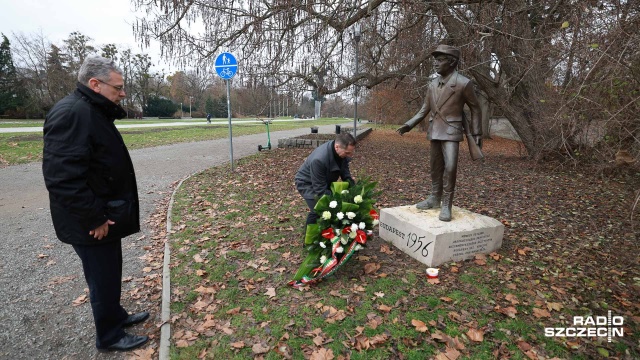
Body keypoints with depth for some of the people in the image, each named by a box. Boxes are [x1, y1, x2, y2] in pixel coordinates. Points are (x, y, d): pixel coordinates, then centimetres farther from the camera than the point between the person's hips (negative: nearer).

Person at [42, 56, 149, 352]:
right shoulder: (70, 113, -21)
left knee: (111, 273, 22)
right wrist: (94, 217, -22)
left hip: (106, 216, 10)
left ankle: (116, 315, 41)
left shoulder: (94, 112, 12)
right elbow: (62, 176, -28)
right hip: (91, 223, -10)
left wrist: (106, 213, 18)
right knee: (103, 278, 6)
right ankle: (109, 336, 25)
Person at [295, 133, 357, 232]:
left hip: (326, 181, 7)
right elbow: (320, 189, -33)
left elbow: (345, 172, -4)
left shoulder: (343, 152, -19)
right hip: (307, 183, -7)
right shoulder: (319, 159, -40)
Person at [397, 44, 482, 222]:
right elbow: (425, 109, 14)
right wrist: (409, 124, 3)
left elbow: (475, 109, 0)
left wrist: (477, 133, -2)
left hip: (451, 131, -6)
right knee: (435, 166, 12)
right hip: (434, 131, 6)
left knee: (450, 166, -16)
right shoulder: (433, 85, 8)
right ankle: (435, 198, 26)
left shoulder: (463, 83, -8)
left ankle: (447, 205, -4)